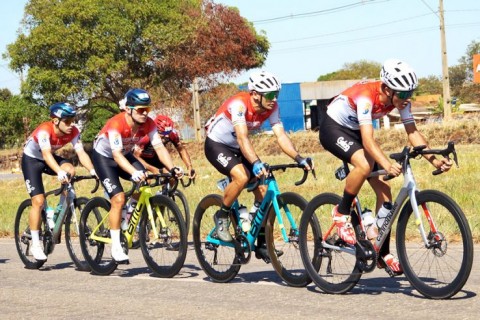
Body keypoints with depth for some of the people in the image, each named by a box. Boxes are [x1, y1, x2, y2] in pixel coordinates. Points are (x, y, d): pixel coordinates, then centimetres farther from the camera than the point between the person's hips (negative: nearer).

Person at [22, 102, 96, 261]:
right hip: (31, 159, -5)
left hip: (51, 158, 5)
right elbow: (46, 154, -49)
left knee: (70, 170, -26)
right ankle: (35, 245, -4)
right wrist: (59, 172, -64)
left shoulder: (73, 132, -21)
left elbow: (81, 153, -29)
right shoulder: (44, 130, -35)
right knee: (38, 201, -15)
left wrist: (93, 170, -46)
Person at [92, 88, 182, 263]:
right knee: (118, 198, -20)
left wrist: (172, 168, -41)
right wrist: (133, 172, -58)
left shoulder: (148, 124, -19)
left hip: (125, 155, 5)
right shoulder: (116, 124, -35)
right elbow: (116, 154, -43)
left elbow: (159, 147, -25)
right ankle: (116, 246, -12)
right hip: (103, 156, -5)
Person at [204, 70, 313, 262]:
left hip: (236, 149, 7)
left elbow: (281, 135, -18)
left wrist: (299, 158, -33)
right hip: (216, 145, -7)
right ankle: (221, 217, -8)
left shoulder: (271, 107, -13)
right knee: (242, 177, -33)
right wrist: (256, 163, -56)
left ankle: (262, 244, 4)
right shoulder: (239, 103, -32)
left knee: (263, 189, -7)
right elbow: (242, 138, -42)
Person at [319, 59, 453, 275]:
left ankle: (383, 253, 4)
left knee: (384, 190, -4)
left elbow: (413, 132, -14)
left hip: (354, 131, 7)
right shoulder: (366, 96, -36)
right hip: (333, 128, -7)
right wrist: (387, 165, -60)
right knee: (364, 164, -36)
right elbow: (368, 140, -45)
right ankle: (341, 213, -13)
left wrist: (433, 160, -29)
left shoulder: (400, 100, -15)